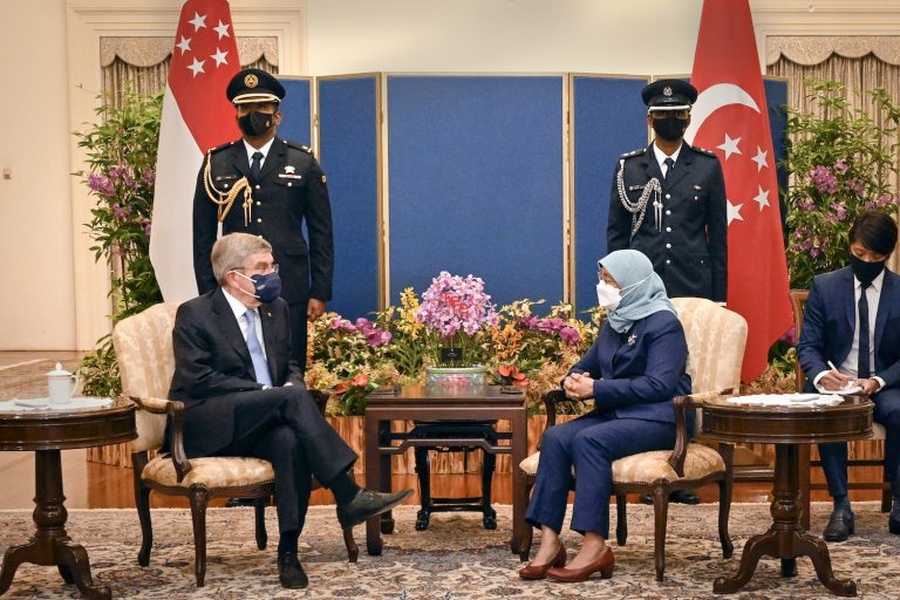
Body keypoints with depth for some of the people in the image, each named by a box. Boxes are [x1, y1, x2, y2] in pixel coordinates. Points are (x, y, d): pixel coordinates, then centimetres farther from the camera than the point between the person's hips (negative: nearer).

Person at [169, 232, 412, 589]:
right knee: (293, 398, -30)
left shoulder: (276, 309, 14)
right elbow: (197, 379, -14)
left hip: (257, 426, 5)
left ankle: (288, 550, -29)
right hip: (207, 428, -5)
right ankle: (348, 496, -33)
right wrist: (266, 392, -20)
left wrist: (291, 384, -4)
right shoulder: (194, 314, -4)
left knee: (291, 440, -33)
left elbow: (289, 366, 22)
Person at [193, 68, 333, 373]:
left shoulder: (303, 163, 7)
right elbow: (203, 236, 9)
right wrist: (207, 293, 3)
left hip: (290, 290, 0)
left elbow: (321, 234, 6)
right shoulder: (216, 165, 8)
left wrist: (320, 293, 1)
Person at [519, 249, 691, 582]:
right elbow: (588, 365, 23)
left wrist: (596, 389, -22)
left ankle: (595, 546, -31)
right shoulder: (614, 322, 15)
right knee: (556, 437, -19)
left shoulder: (663, 323, -10)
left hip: (658, 417, -7)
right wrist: (573, 380, -4)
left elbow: (658, 384, -20)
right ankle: (550, 541, -25)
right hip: (616, 412, 7)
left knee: (589, 440, -32)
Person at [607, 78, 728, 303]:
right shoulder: (628, 167, 7)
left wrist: (719, 298, 4)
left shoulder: (708, 166, 6)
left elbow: (718, 234, 7)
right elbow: (617, 234, 9)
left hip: (694, 286, 0)